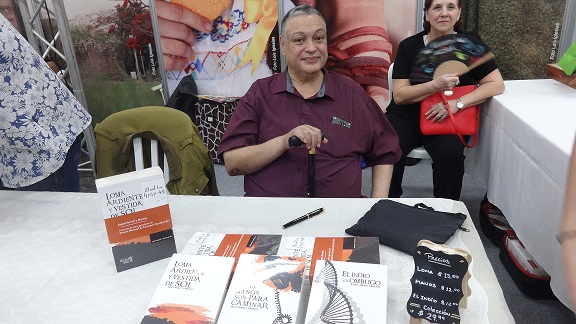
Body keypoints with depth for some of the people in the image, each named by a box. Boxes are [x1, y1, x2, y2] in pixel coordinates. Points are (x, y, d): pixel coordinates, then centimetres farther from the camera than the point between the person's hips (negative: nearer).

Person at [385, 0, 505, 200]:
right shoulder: (409, 46, -1)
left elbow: (496, 84, -4)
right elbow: (399, 95, -7)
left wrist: (457, 103, -19)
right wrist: (435, 86, -24)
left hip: (449, 120, 0)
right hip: (407, 116, 0)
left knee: (450, 153, -31)